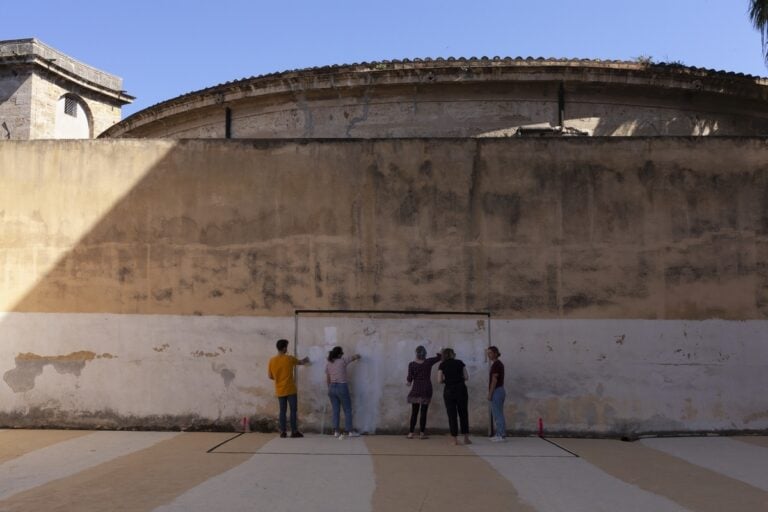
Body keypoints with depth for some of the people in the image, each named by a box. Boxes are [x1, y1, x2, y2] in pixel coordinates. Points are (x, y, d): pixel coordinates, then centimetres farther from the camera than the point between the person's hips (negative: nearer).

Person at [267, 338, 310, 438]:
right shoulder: (289, 359, -9)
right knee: (293, 410, 2)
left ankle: (283, 432, 9)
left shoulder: (272, 361, 0)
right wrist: (306, 360, 32)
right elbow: (301, 362, 9)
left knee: (282, 410, 9)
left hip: (280, 391, 4)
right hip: (290, 390, -4)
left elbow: (270, 376, 5)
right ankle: (294, 431, 1)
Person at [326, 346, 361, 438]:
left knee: (336, 411, 10)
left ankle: (336, 431, 7)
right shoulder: (343, 360, -9)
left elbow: (327, 380, 10)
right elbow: (355, 356, 4)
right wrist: (358, 356, 27)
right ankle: (349, 431, 10)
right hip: (342, 387, -5)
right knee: (348, 410, 6)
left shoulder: (328, 364, 6)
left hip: (332, 388, 5)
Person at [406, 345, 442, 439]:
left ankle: (411, 433, 8)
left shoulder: (412, 364, -8)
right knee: (423, 412, 4)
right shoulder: (429, 362, -6)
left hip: (415, 390, 0)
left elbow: (409, 379, -7)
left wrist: (407, 382, 15)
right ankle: (422, 434, 5)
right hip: (426, 390, 0)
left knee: (414, 412, 9)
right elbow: (440, 357, 7)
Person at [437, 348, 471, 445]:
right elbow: (466, 377, 3)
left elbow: (440, 380, -5)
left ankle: (455, 439, 3)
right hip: (461, 389, 1)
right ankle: (466, 438, 10)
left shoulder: (442, 365, 3)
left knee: (452, 415, 5)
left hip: (449, 390, -1)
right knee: (463, 413, 10)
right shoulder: (460, 362, 5)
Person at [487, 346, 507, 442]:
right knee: (499, 414, 13)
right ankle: (501, 434, 17)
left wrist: (490, 393, -17)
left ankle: (500, 435, -3)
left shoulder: (496, 364, -15)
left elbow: (494, 380, -19)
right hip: (500, 390, 10)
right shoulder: (499, 363, 15)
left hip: (496, 391, -10)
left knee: (497, 414, -6)